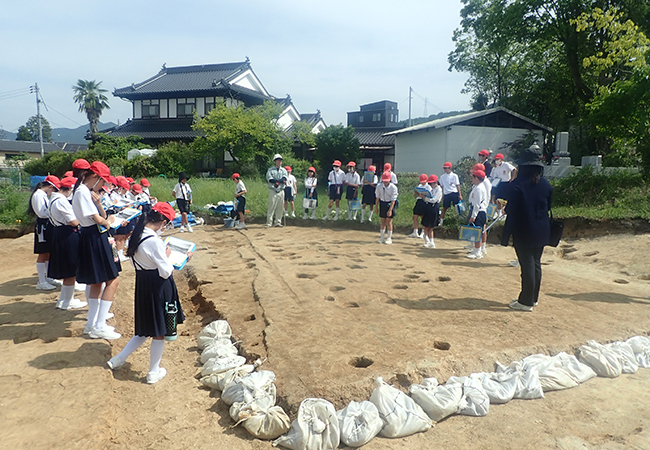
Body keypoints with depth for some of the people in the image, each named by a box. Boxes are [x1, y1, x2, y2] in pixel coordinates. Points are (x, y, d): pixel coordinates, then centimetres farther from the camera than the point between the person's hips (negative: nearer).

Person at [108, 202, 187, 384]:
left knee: (146, 328, 24)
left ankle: (119, 359, 29)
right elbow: (166, 272, -21)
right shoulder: (154, 241, -24)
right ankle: (154, 372, 23)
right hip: (158, 288, -8)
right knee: (159, 331, 9)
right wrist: (167, 255, -3)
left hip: (142, 285, 8)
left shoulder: (137, 236, 3)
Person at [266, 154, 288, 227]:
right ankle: (269, 223, -7)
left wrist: (277, 181, -18)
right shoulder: (270, 170, 4)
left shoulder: (283, 170, 14)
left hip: (281, 191, 4)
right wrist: (281, 181, -16)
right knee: (271, 207, -8)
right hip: (273, 191, -3)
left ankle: (278, 222, 11)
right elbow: (270, 179, -12)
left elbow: (285, 178, -4)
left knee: (280, 207, 4)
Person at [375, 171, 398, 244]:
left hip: (390, 204, -3)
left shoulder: (393, 187, -17)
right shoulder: (379, 186, -7)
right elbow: (377, 197, 4)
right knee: (383, 222, 10)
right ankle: (382, 238, 20)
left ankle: (389, 238, 10)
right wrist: (376, 207, 7)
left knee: (389, 222, -1)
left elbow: (393, 200, -16)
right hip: (382, 203, 3)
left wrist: (390, 210, -21)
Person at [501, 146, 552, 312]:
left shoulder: (517, 185, -15)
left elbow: (512, 213, -16)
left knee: (527, 265, -1)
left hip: (523, 233, -6)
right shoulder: (546, 184, 3)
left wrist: (505, 236, -11)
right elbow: (549, 208, 10)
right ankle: (533, 298, 26)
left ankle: (526, 302, 7)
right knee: (536, 264, 15)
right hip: (541, 233, 6)